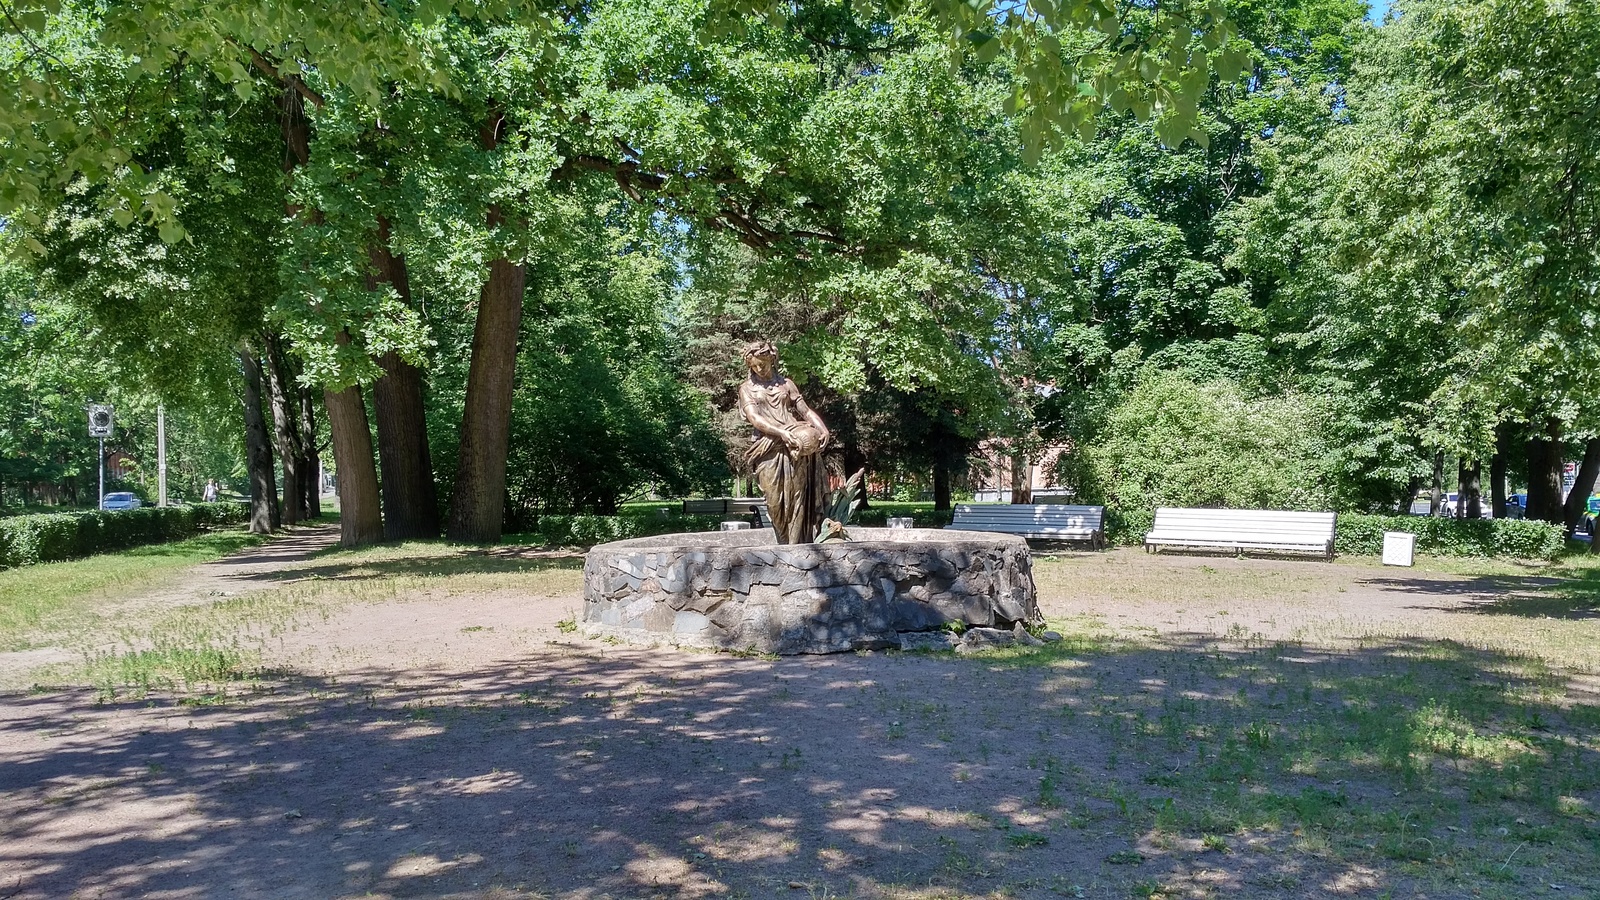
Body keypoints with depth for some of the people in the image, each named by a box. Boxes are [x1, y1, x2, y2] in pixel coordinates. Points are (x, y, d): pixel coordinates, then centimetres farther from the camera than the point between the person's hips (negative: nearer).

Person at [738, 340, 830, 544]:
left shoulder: (786, 384, 20)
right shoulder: (747, 389, 14)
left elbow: (806, 411, 12)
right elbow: (754, 418, -3)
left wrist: (823, 429, -8)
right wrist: (781, 432, -18)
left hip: (796, 448, 1)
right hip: (769, 449, -1)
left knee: (798, 497, -9)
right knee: (775, 500, -8)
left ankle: (797, 545, -12)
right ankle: (785, 544, -4)